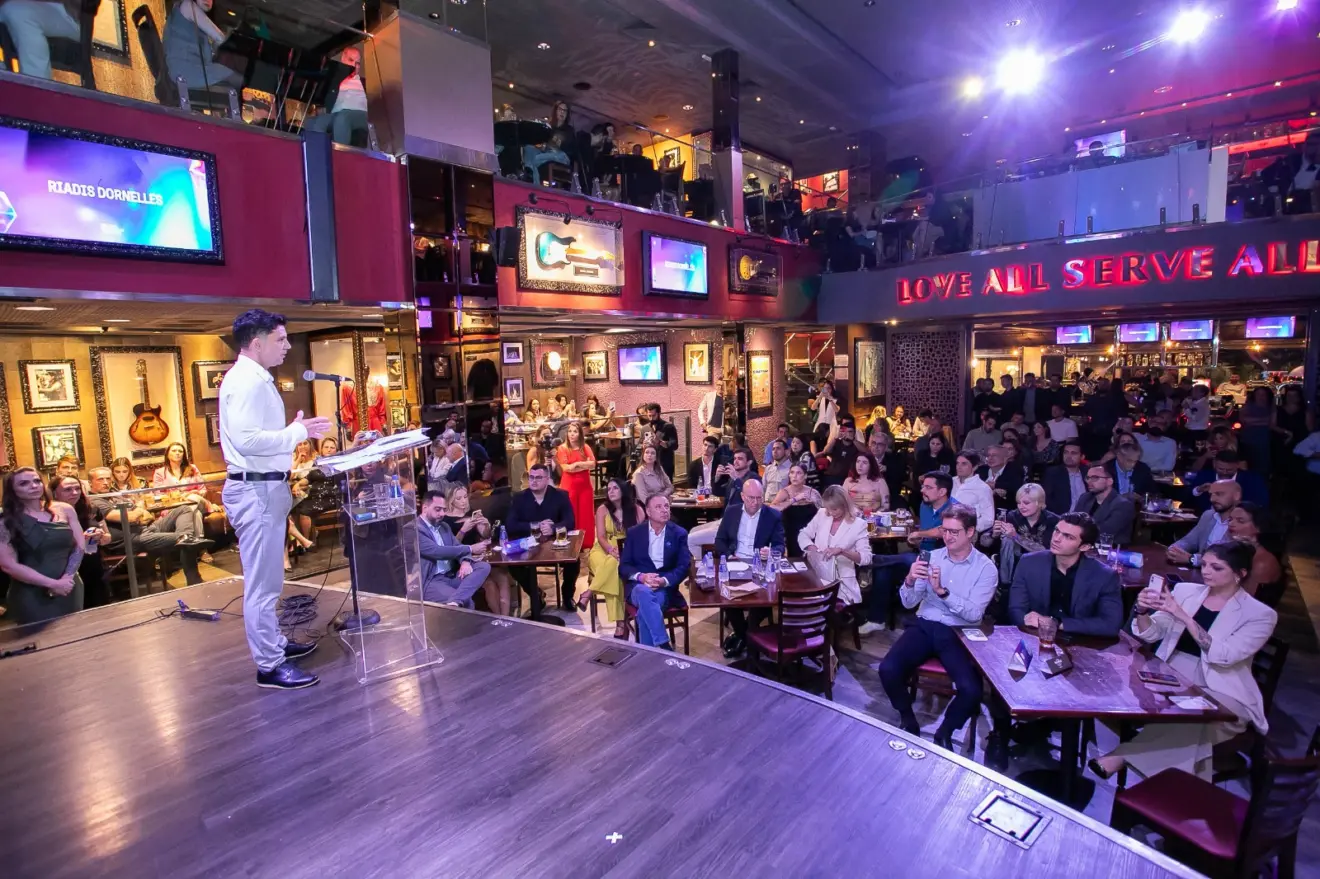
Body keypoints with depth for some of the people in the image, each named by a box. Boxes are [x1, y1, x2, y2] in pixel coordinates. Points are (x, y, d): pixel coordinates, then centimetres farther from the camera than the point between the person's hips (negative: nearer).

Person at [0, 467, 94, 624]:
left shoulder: (65, 510, 2)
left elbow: (80, 547, 4)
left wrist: (66, 578, -10)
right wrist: (52, 583, -15)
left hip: (69, 589, 3)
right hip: (31, 596, -3)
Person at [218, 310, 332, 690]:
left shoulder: (256, 380, 16)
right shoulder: (245, 382, -16)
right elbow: (246, 440, -25)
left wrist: (296, 431, 11)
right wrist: (298, 433, -18)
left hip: (266, 487, 11)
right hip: (255, 490, -11)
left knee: (267, 579, 20)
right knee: (262, 582, -3)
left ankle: (274, 643, 33)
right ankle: (269, 665, 6)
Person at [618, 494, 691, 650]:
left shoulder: (679, 534, 5)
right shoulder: (634, 533, 7)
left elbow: (684, 566, -2)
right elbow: (624, 566, 3)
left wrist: (664, 581, -22)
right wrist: (641, 577, -20)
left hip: (665, 589, 0)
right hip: (638, 586, 1)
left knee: (644, 610, -34)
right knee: (644, 591, -37)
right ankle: (664, 646, -37)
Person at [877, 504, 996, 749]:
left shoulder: (985, 568, -3)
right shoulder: (932, 557, 5)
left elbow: (974, 614, -13)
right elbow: (908, 603, 3)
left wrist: (942, 591, -26)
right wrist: (910, 581, -19)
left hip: (959, 633, -2)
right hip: (925, 626, 2)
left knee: (971, 690, -26)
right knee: (888, 669, -21)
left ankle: (945, 732, 6)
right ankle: (908, 720, 9)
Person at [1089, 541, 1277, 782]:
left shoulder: (1260, 615, -3)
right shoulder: (1185, 590, 7)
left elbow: (1223, 656, -18)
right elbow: (1152, 634, 5)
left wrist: (1182, 615, -25)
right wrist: (1143, 611, -16)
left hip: (1218, 694, -3)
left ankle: (1123, 754, -24)